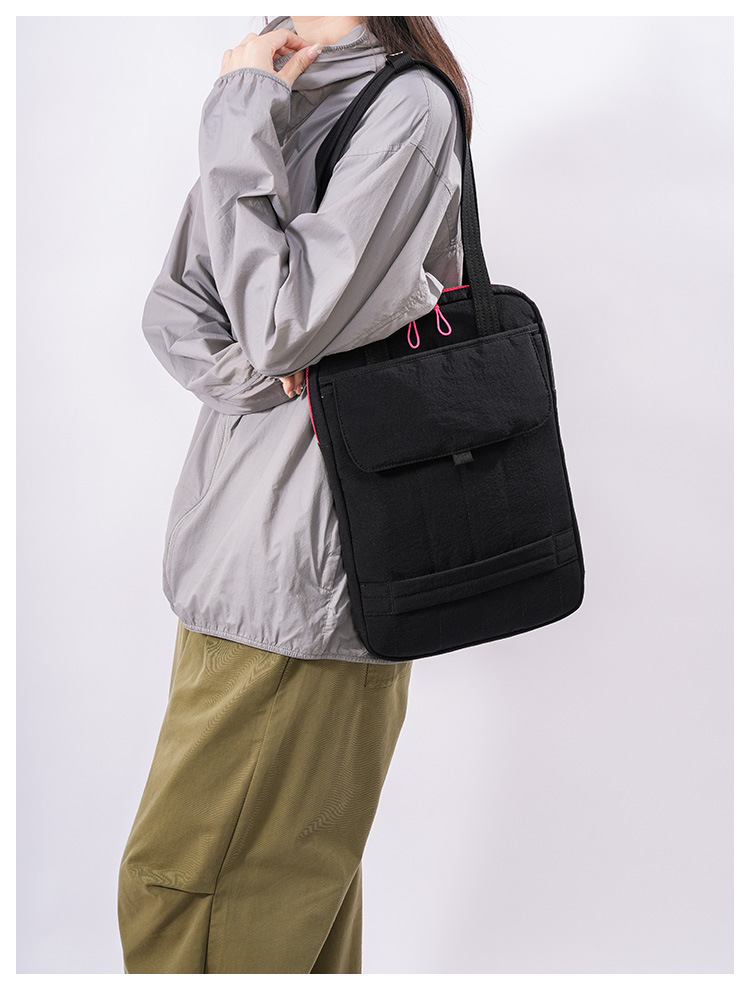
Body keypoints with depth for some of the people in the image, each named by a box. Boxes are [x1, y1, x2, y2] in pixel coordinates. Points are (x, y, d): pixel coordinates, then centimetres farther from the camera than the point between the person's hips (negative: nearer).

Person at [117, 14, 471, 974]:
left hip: (304, 553, -8)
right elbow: (170, 306, 12)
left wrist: (239, 121, -11)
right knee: (293, 880, 19)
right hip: (236, 528, 8)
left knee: (180, 888, 0)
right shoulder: (268, 86, 15)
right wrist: (261, 374, -8)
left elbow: (283, 319, -19)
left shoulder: (407, 103, -10)